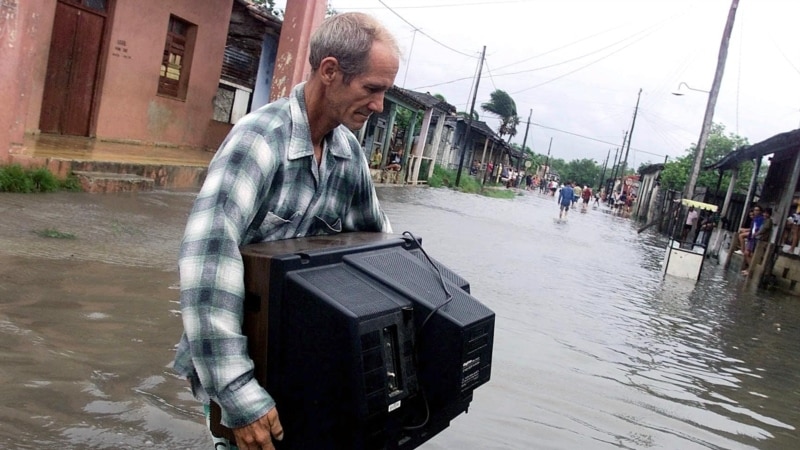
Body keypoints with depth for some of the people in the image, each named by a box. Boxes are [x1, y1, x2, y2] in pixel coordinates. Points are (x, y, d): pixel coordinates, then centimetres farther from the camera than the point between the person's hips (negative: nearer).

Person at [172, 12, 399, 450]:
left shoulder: (349, 152, -2)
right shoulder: (260, 139, -24)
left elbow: (377, 236, 12)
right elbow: (208, 257, -35)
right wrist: (237, 390, -37)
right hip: (242, 350, -6)